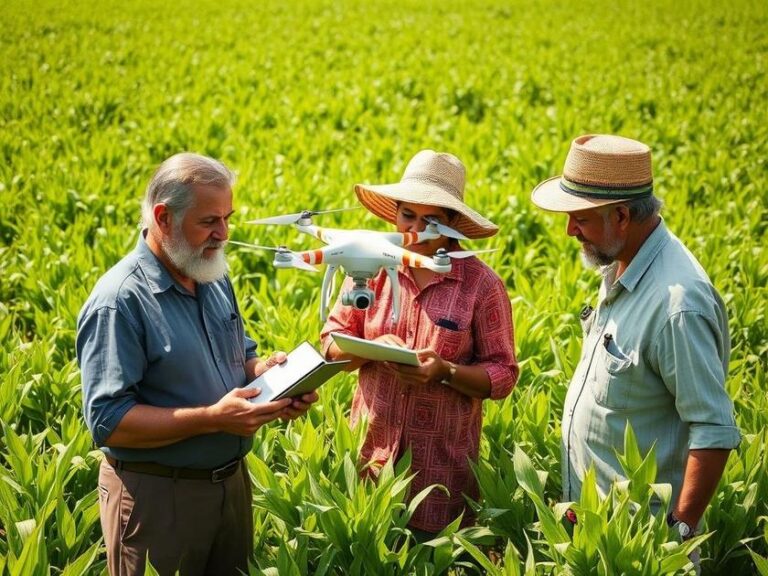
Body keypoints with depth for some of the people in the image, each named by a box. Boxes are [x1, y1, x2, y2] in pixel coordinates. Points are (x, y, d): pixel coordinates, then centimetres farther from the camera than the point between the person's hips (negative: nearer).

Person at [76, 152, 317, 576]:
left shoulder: (214, 276, 6)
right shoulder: (118, 302, -20)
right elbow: (108, 422, -24)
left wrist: (264, 370, -6)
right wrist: (213, 418, -29)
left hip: (232, 481, 8)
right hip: (157, 495, -7)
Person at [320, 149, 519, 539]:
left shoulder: (482, 285, -8)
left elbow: (503, 375, -6)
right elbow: (331, 342, 3)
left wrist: (446, 372, -23)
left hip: (443, 464, -2)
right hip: (370, 452, 2)